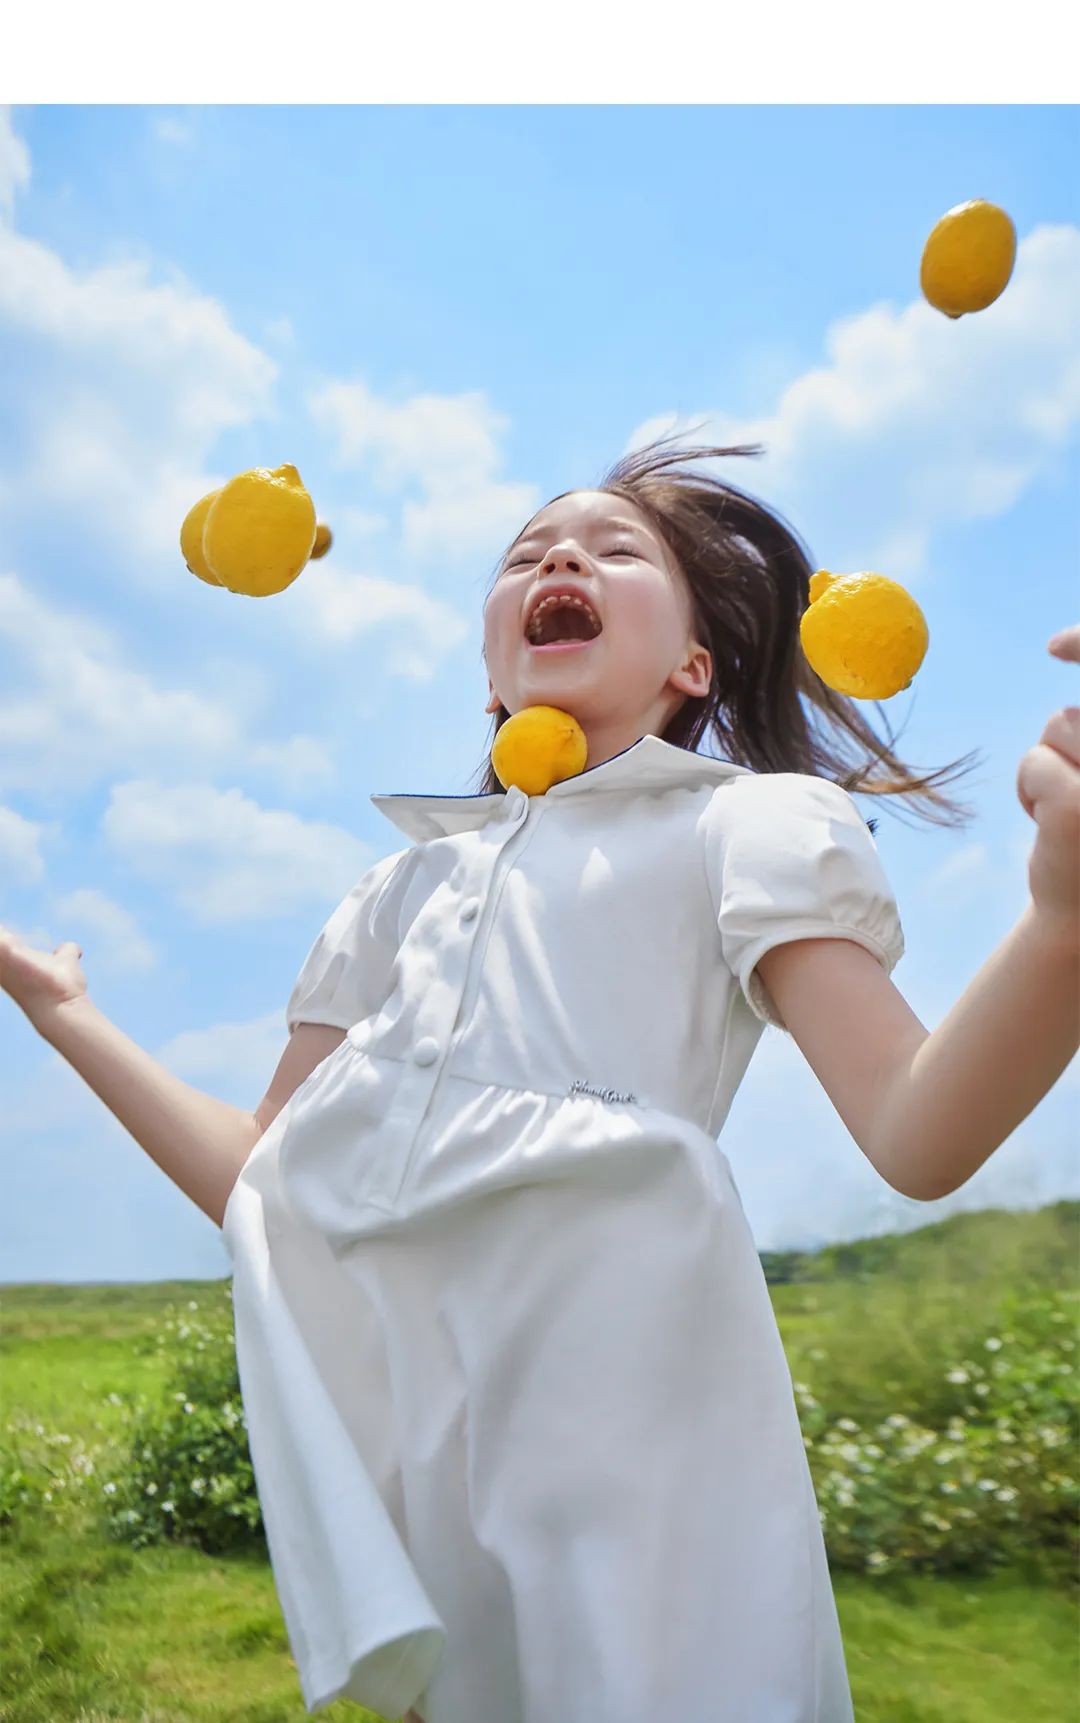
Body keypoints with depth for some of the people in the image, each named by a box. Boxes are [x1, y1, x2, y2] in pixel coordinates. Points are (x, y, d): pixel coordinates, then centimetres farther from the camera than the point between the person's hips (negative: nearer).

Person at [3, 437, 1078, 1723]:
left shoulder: (747, 821, 4)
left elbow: (916, 1138, -11)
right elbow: (257, 1181, 14)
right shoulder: (403, 886, 19)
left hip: (609, 1382, -4)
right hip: (368, 1401, 5)